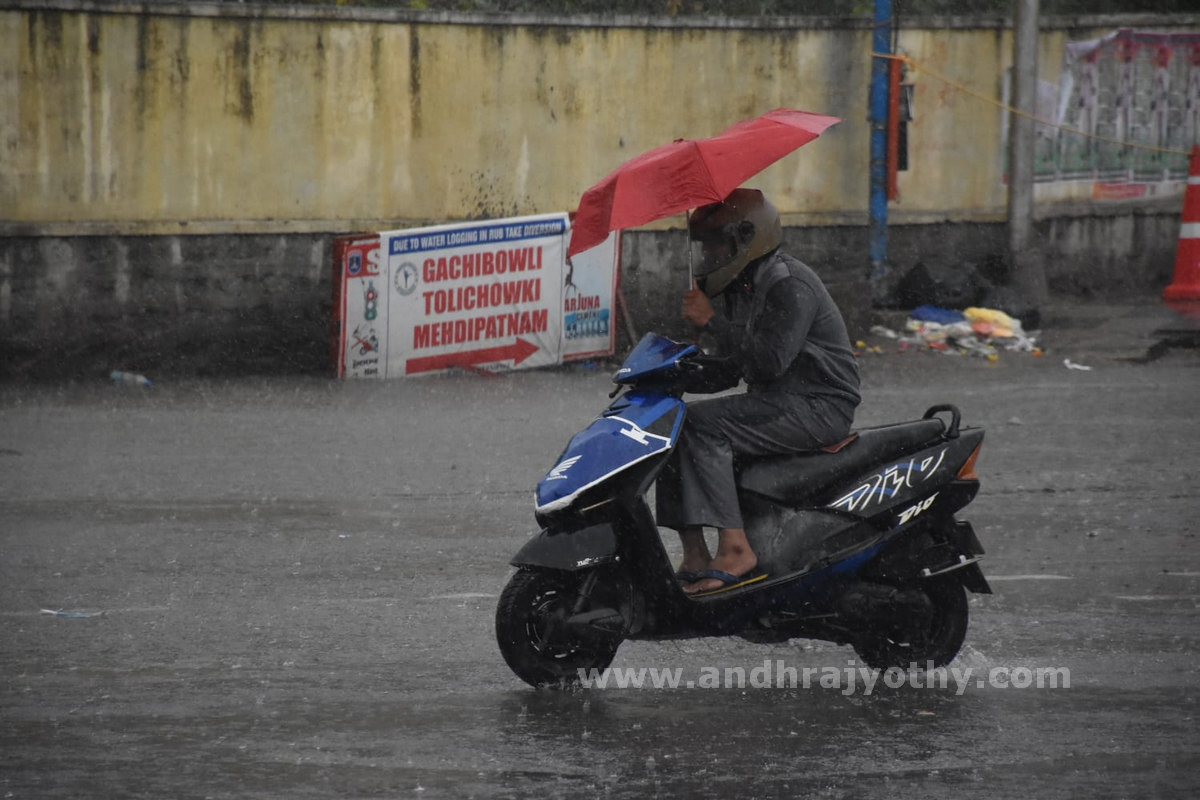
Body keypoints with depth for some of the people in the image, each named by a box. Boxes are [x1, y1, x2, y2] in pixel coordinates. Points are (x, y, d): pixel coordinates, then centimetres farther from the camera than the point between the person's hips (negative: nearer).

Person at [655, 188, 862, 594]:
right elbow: (726, 369, 20)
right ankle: (695, 557, -11)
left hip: (818, 406, -10)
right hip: (775, 404, 10)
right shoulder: (742, 290, 16)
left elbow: (770, 358, -27)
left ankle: (735, 549, -30)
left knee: (703, 424, -26)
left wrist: (711, 321, -22)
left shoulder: (790, 285, -15)